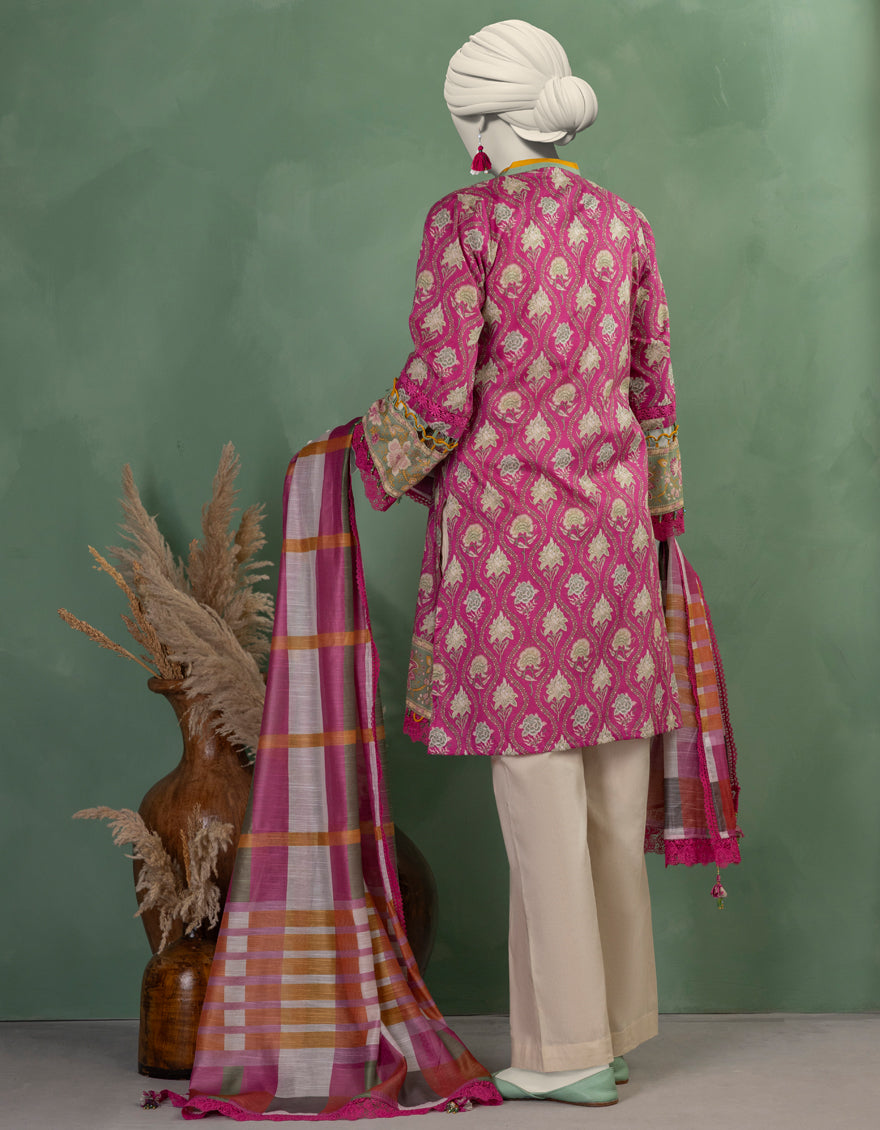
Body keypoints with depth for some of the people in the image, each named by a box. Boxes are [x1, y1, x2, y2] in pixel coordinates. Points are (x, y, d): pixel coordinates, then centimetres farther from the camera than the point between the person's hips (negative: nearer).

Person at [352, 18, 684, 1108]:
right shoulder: (624, 224, 9)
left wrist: (376, 460, 8)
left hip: (503, 511, -5)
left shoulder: (466, 221, -8)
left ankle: (569, 1047, 6)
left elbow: (439, 392, -11)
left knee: (539, 783, -1)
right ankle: (613, 1023, 21)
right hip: (609, 521, 6)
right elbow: (652, 387, 14)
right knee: (612, 783, 10)